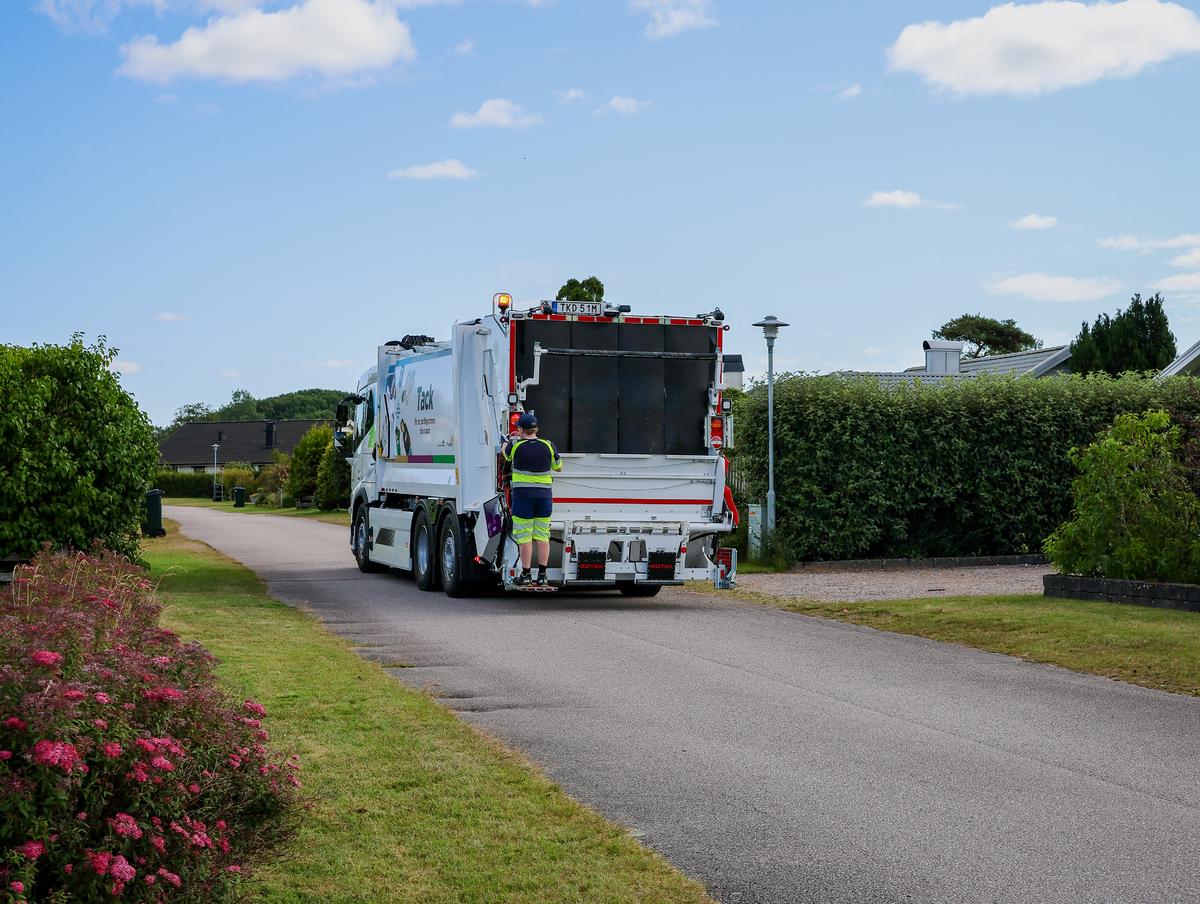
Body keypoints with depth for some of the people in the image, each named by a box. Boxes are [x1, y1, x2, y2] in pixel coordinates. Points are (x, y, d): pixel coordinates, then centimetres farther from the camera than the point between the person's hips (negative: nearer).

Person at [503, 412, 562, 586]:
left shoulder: (515, 446, -9)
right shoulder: (548, 446, -2)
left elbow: (505, 454, 15)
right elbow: (558, 467, 12)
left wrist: (510, 439, 34)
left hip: (523, 495, -3)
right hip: (544, 494, 3)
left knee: (524, 537, 2)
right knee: (542, 536, 6)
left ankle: (526, 575, 4)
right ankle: (542, 575, 7)